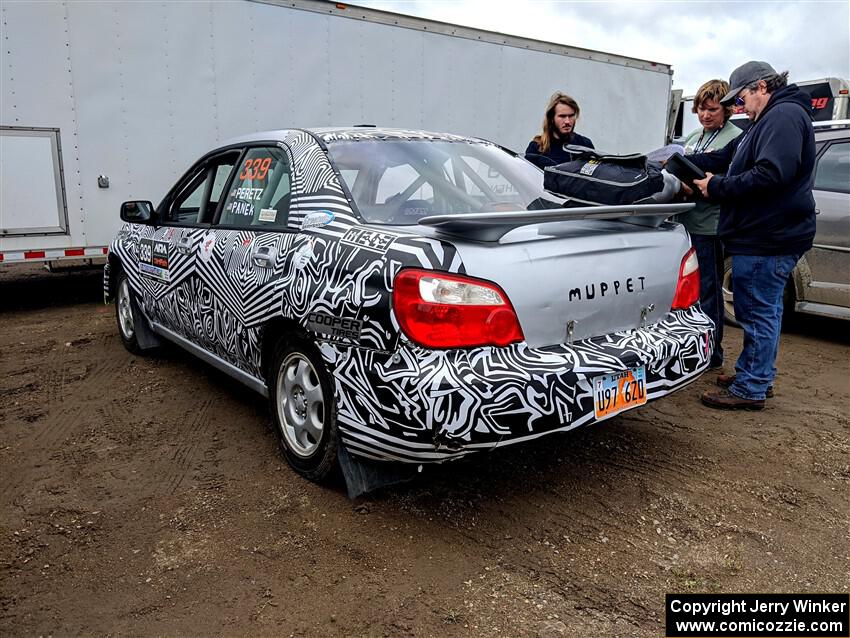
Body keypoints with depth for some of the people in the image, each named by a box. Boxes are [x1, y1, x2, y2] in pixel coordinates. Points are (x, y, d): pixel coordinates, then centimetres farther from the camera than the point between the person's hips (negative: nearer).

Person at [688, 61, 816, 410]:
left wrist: (717, 186, -16)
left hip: (767, 238, -11)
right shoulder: (770, 120, 22)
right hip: (764, 234, 11)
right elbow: (725, 156, 18)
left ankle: (750, 389, 4)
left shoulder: (785, 115, -13)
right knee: (763, 310, 17)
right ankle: (756, 376, 30)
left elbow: (770, 175, -25)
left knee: (759, 313, -4)